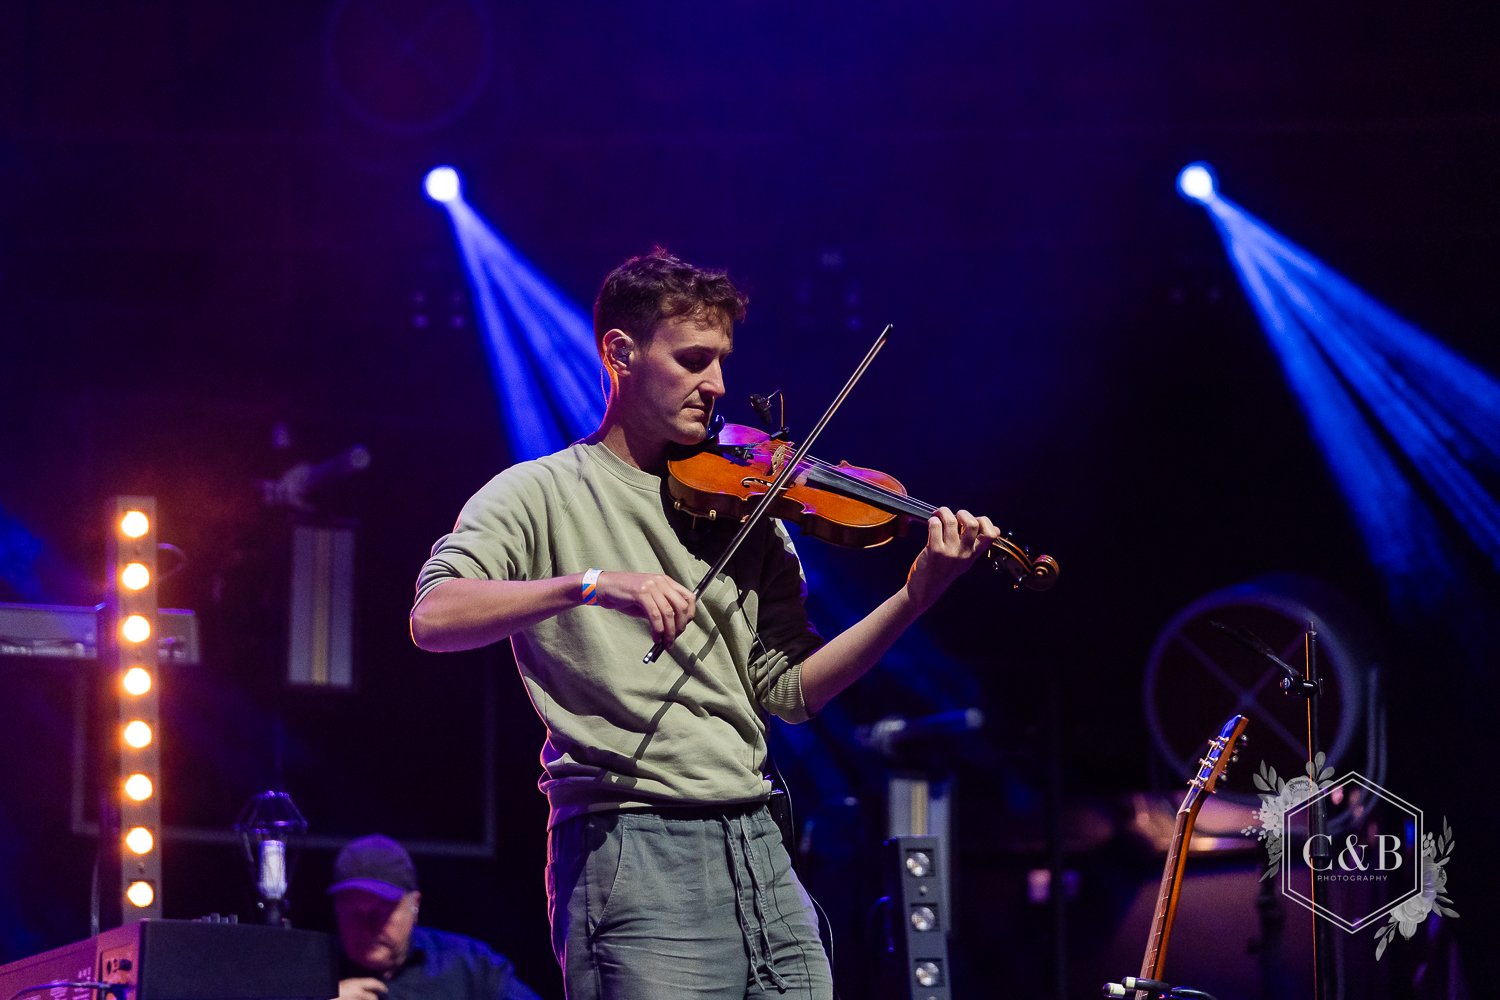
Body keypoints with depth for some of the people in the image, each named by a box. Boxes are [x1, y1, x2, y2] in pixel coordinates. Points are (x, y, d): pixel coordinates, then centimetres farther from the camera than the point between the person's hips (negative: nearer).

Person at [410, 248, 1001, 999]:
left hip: (759, 852, 6)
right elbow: (433, 618, -15)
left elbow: (787, 688, 8)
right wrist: (592, 583, -27)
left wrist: (916, 597, -4)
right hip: (631, 848, -5)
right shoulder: (541, 495, 2)